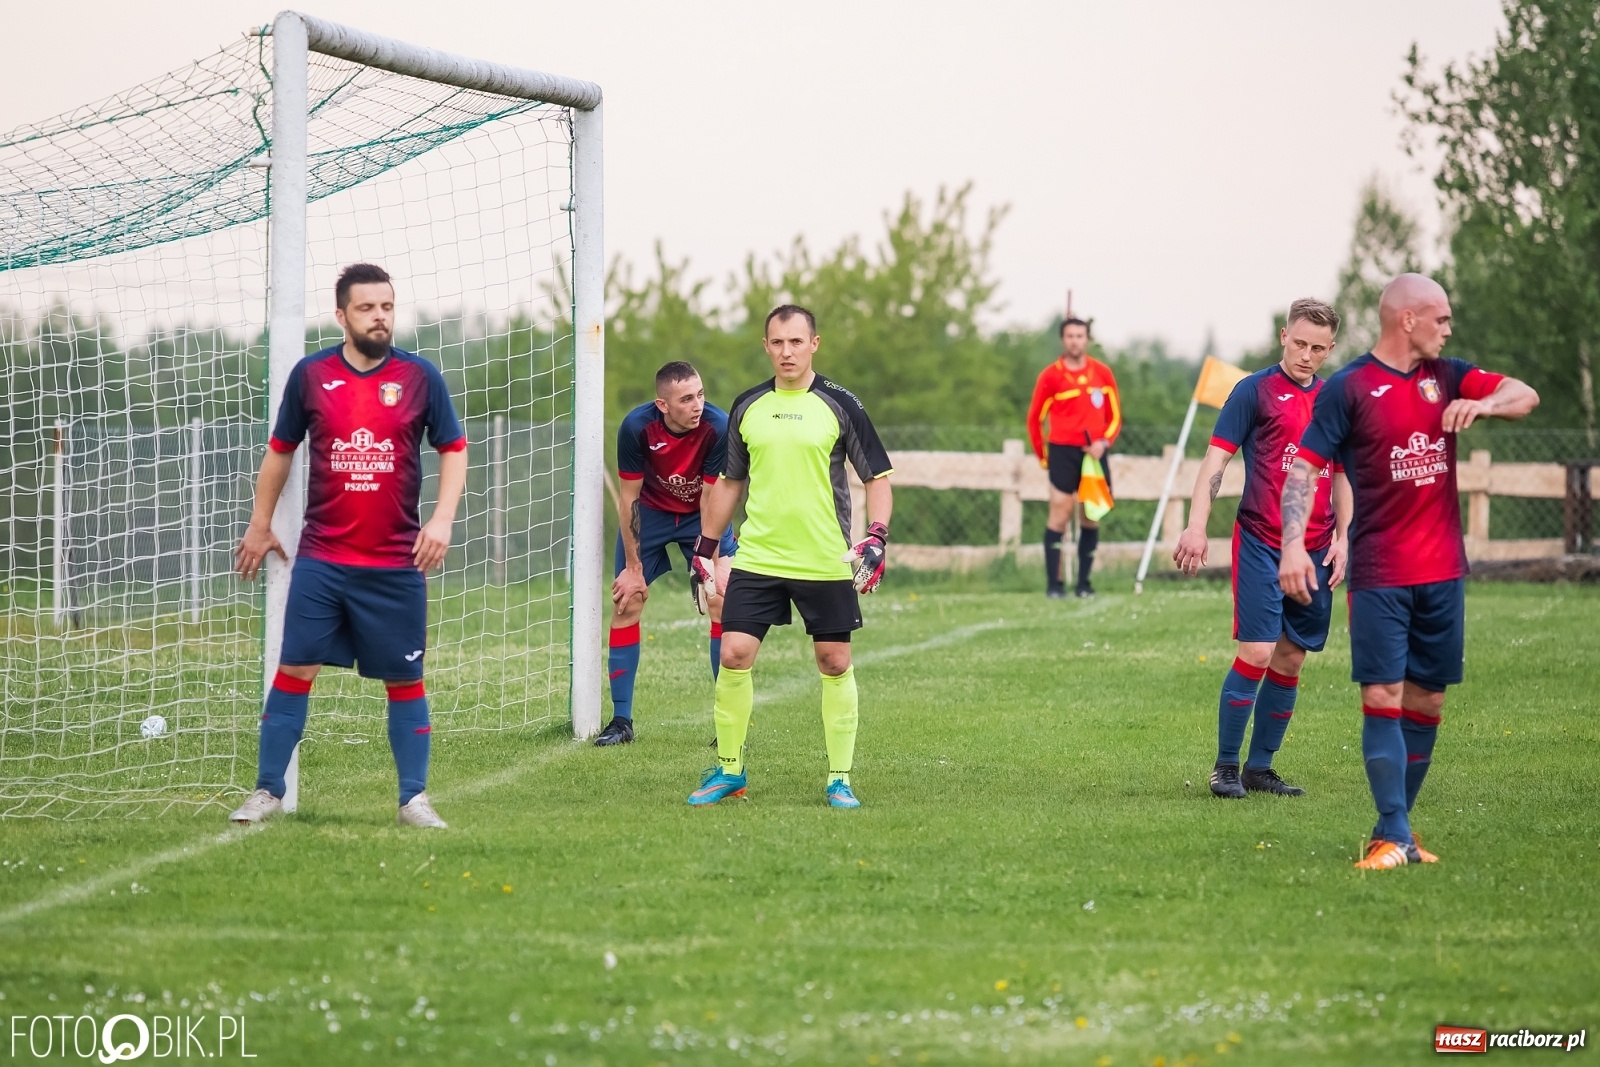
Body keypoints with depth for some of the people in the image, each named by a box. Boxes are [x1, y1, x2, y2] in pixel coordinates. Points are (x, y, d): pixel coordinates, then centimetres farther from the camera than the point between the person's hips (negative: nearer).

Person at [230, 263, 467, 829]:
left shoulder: (420, 376, 0)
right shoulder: (310, 374, 2)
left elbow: (453, 449, 6)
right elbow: (281, 449, 13)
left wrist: (442, 518, -8)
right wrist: (260, 524, 16)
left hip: (396, 563, 0)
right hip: (320, 559, 0)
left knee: (405, 677, 4)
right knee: (294, 668, -2)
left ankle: (414, 799, 12)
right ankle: (267, 791, 6)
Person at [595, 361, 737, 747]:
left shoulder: (718, 428, -29)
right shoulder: (636, 428, -27)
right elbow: (629, 498, -16)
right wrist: (633, 567, -12)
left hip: (702, 515, -1)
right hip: (650, 512, 1)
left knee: (724, 602, -14)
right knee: (626, 602, -4)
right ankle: (621, 721, 7)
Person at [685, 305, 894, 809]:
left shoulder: (840, 406, -3)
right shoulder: (747, 407, 7)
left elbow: (877, 477, 1)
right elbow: (729, 482, 18)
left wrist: (875, 539, -12)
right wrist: (705, 547, 16)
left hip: (826, 564, -2)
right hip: (756, 559, 2)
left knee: (835, 664, 1)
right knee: (734, 655, -6)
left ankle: (840, 779, 12)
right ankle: (728, 770, 8)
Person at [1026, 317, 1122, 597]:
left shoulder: (1103, 374, 7)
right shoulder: (1050, 376, -1)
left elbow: (1114, 415, 12)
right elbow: (1035, 418, 7)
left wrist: (1104, 442, -5)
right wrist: (1043, 456, 6)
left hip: (1094, 453, 3)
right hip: (1063, 451, -3)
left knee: (1092, 517, 3)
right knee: (1059, 515, -9)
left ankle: (1084, 583, 10)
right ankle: (1054, 584, -6)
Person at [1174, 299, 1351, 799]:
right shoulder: (1256, 391, -2)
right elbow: (1216, 458, -5)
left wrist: (1342, 538, 11)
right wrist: (1196, 526, -14)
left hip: (1315, 550, 5)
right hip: (1260, 544, -5)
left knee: (1290, 659, 6)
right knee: (1257, 651, -12)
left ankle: (1260, 766, 15)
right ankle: (1226, 766, -2)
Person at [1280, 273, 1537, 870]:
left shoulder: (1445, 377, 10)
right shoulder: (1349, 388, -5)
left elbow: (1525, 396, 4)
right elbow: (1304, 467, -8)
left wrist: (1481, 403, -18)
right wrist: (1293, 546, -20)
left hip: (1443, 573, 5)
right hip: (1379, 575, -5)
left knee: (1426, 702, 6)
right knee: (1383, 697, -10)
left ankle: (1395, 829, 15)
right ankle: (1394, 837, -10)